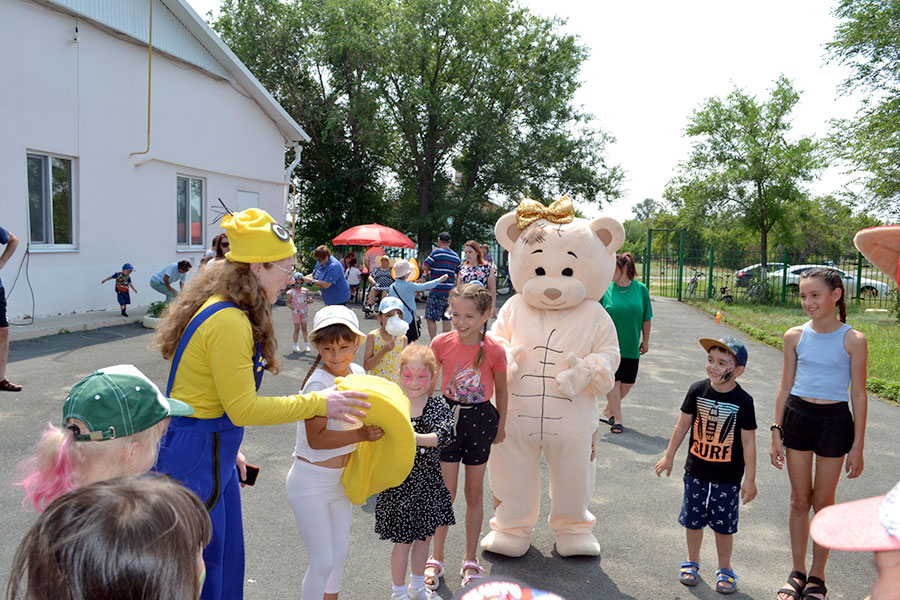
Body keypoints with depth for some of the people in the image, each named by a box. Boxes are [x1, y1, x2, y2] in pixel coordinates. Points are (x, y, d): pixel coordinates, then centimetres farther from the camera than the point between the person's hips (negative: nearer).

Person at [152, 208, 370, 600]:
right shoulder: (229, 322, -25)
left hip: (214, 454, 10)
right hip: (195, 461, -10)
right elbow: (243, 408, -22)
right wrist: (318, 403, -16)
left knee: (227, 563, 22)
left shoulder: (222, 308, 8)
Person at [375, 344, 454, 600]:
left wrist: (416, 438, -36)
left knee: (424, 537, 19)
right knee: (404, 541, 8)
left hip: (429, 483, 3)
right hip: (401, 484, -3)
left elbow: (444, 435, -23)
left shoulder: (438, 405, -6)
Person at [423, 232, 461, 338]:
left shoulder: (436, 252, -7)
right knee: (446, 319, 11)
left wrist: (428, 273, 9)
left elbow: (424, 267, -11)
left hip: (436, 291, -6)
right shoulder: (456, 256, 11)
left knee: (430, 318, -2)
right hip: (450, 292, 6)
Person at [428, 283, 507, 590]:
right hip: (447, 416, 0)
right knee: (445, 492, 6)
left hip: (480, 419, 0)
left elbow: (501, 391, 2)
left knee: (474, 493, 12)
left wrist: (500, 425, 10)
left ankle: (470, 561, 29)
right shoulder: (442, 343, -12)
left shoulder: (494, 351, -13)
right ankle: (436, 560, 25)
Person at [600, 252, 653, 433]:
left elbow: (646, 318, 8)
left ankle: (608, 410, 30)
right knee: (613, 382, -2)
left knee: (628, 382, 9)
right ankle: (617, 419, 9)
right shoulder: (605, 290, -6)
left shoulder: (641, 289, -1)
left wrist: (645, 340, 11)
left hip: (631, 346, 3)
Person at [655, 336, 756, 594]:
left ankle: (725, 569, 31)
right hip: (696, 471, 2)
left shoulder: (743, 401, -13)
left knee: (724, 524, 10)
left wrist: (750, 479, -5)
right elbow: (683, 425, 4)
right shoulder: (697, 391, -7)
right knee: (693, 519, 13)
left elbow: (748, 441, -8)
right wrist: (669, 456, 9)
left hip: (728, 477, -2)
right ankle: (692, 562, 33)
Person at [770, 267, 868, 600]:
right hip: (797, 417, 2)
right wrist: (776, 433, 4)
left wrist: (857, 446, -5)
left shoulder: (852, 340, -9)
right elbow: (785, 387, 5)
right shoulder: (795, 336, -1)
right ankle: (798, 573, 26)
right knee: (800, 500, 11)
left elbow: (858, 395, -5)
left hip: (834, 422, -2)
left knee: (823, 501, 8)